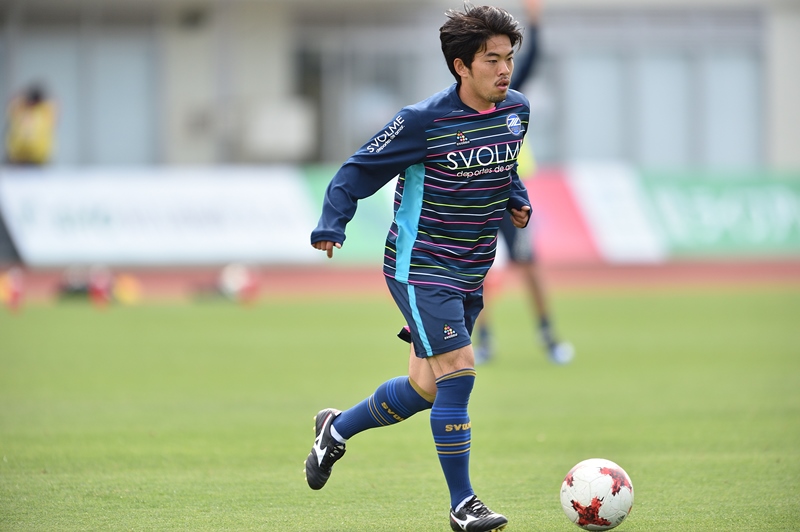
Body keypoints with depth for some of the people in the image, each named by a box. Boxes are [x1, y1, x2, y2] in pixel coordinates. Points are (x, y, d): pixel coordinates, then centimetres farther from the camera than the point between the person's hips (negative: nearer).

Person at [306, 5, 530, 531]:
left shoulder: (517, 110, 1)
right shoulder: (422, 121, -18)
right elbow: (360, 170, -10)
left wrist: (517, 199, 6)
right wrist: (332, 225, -21)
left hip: (471, 273, 7)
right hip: (421, 267, -7)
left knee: (427, 388, 11)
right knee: (458, 369, -17)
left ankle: (337, 428, 37)